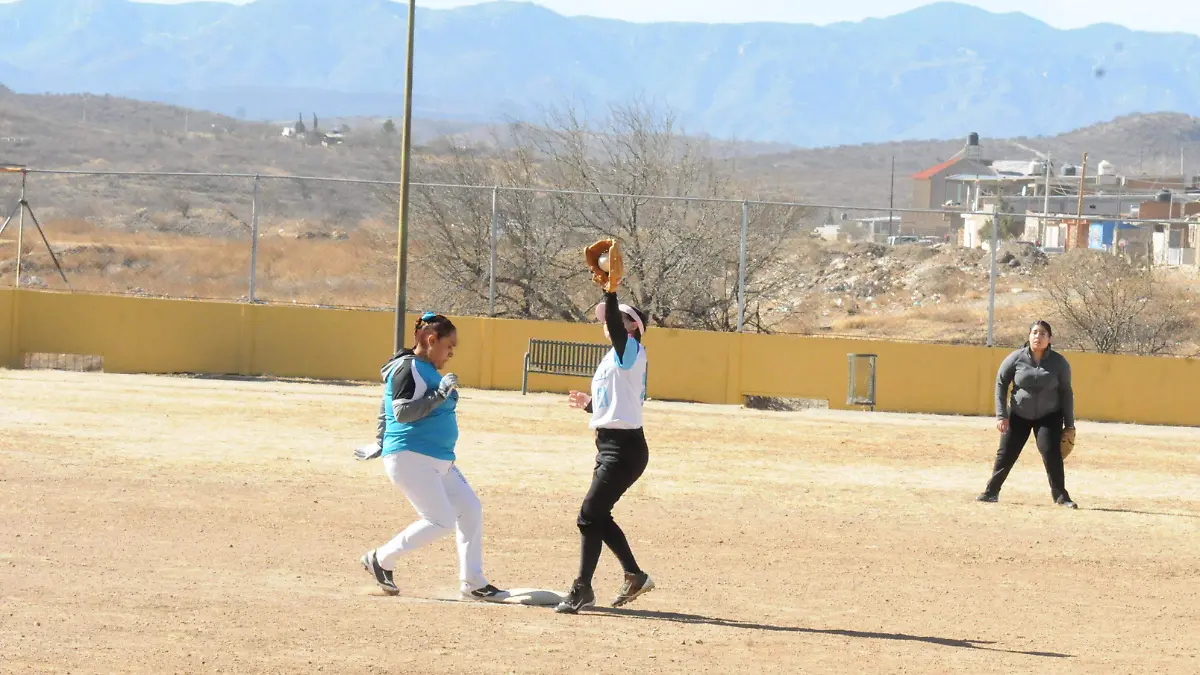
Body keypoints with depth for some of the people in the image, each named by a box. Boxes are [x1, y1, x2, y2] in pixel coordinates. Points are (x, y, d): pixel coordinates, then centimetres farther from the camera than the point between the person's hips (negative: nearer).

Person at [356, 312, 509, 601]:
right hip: (411, 458, -10)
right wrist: (440, 394, -27)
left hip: (439, 461, 10)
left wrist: (381, 446, 31)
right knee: (441, 521, -12)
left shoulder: (428, 370, 16)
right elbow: (402, 412, -24)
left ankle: (473, 583, 11)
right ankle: (380, 560, 2)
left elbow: (387, 409, 25)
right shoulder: (409, 368, -13)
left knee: (470, 510, 6)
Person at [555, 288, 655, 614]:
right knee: (598, 516, 15)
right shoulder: (613, 358, 18)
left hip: (625, 449, -10)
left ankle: (582, 589, -6)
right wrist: (590, 403, 15)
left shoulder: (631, 352, -8)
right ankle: (635, 576, 26)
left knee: (590, 516, -11)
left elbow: (615, 323, -28)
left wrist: (610, 291, -35)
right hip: (608, 447, 10)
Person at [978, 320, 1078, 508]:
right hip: (1018, 415, 1)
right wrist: (1001, 416, -10)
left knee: (1051, 453, -16)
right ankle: (991, 492, 14)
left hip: (1049, 416, -1)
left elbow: (1066, 393, -1)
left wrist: (1069, 425, -2)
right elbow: (1000, 384, -3)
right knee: (1005, 455, 0)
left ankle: (1060, 496, -7)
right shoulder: (1016, 358, -10)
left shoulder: (1059, 362, -9)